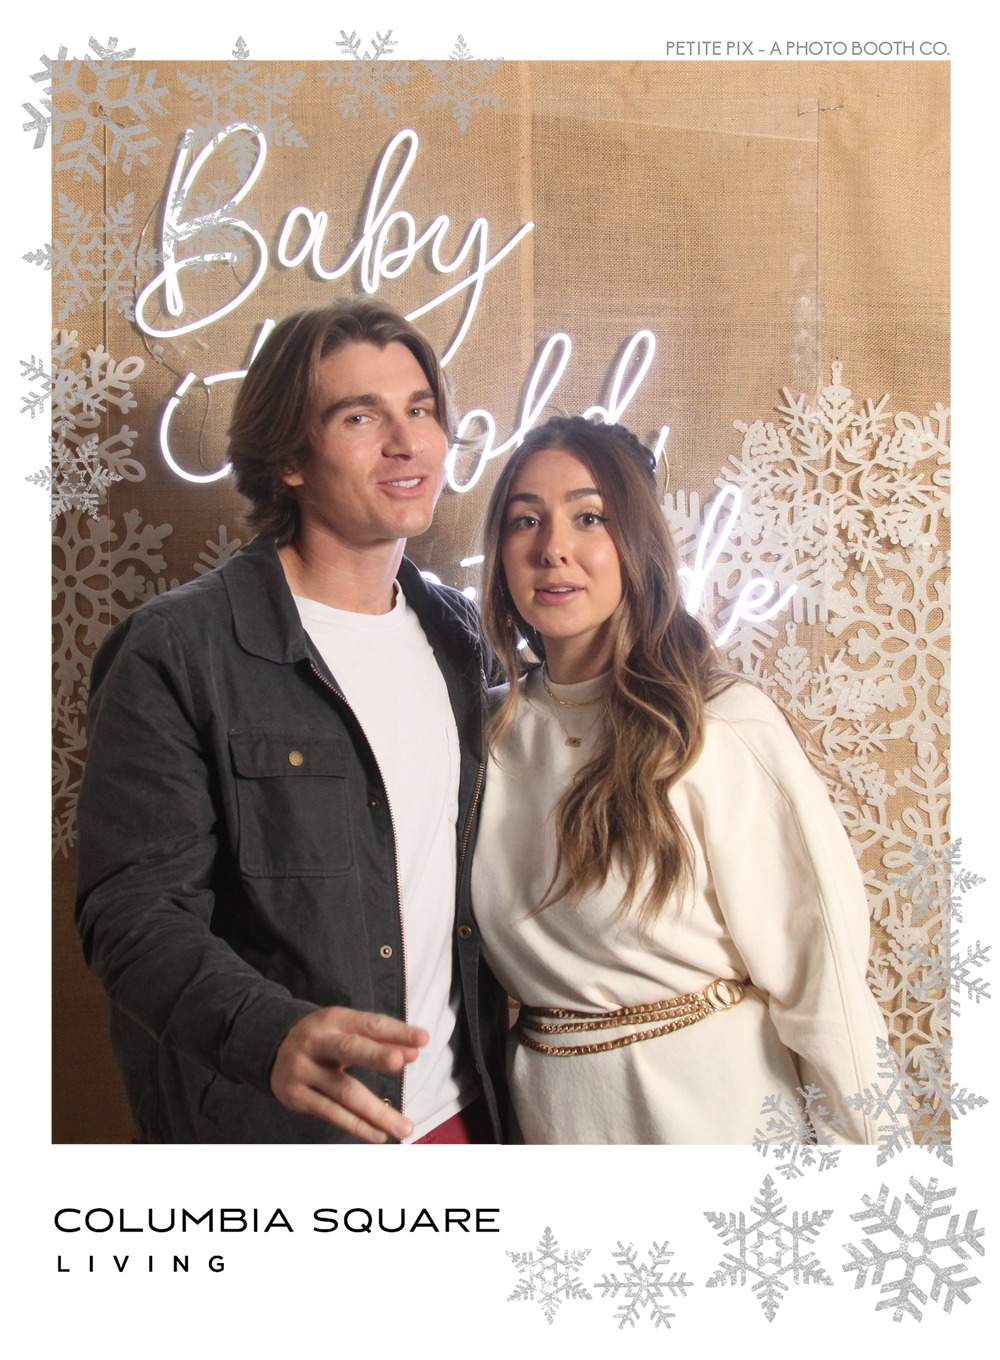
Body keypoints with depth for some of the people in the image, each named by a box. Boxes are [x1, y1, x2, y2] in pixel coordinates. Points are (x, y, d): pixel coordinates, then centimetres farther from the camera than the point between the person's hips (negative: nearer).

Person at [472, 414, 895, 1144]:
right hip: (552, 1102, 5)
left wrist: (862, 1136, -11)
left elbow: (813, 963, -14)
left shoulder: (727, 727, -18)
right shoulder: (496, 732, -2)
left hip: (715, 1089, -4)